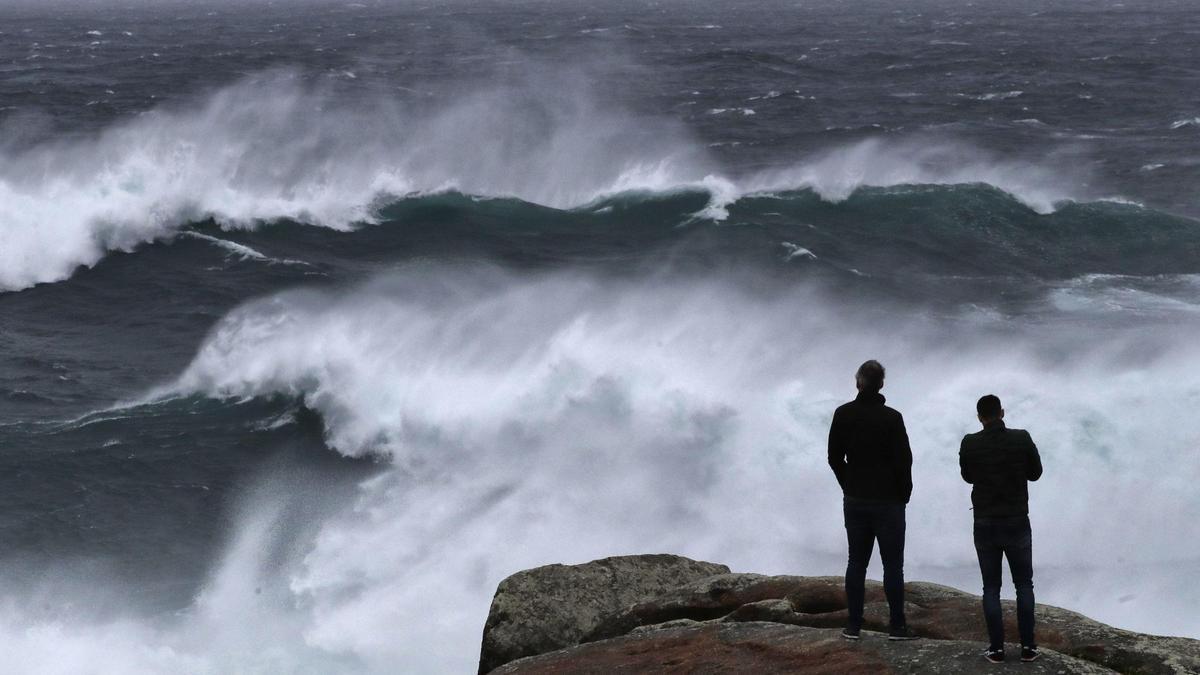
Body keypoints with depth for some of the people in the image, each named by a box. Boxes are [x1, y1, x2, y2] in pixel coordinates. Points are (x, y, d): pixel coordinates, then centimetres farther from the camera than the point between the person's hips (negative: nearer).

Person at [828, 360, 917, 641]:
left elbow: (834, 457, 3)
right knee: (892, 564, 4)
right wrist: (904, 493, 4)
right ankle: (897, 626, 4)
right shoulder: (891, 418, -14)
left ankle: (853, 625, 10)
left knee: (856, 562, 10)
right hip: (888, 501, -3)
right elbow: (903, 460, -12)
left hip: (855, 500, 3)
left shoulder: (843, 414, -3)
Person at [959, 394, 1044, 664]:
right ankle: (1027, 646, 9)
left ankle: (996, 648, 4)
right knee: (1024, 585, 11)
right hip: (1017, 523, 0)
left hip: (985, 525, 0)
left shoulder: (970, 444, -8)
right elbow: (1035, 473, 5)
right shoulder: (1021, 439, -9)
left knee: (991, 588, 8)